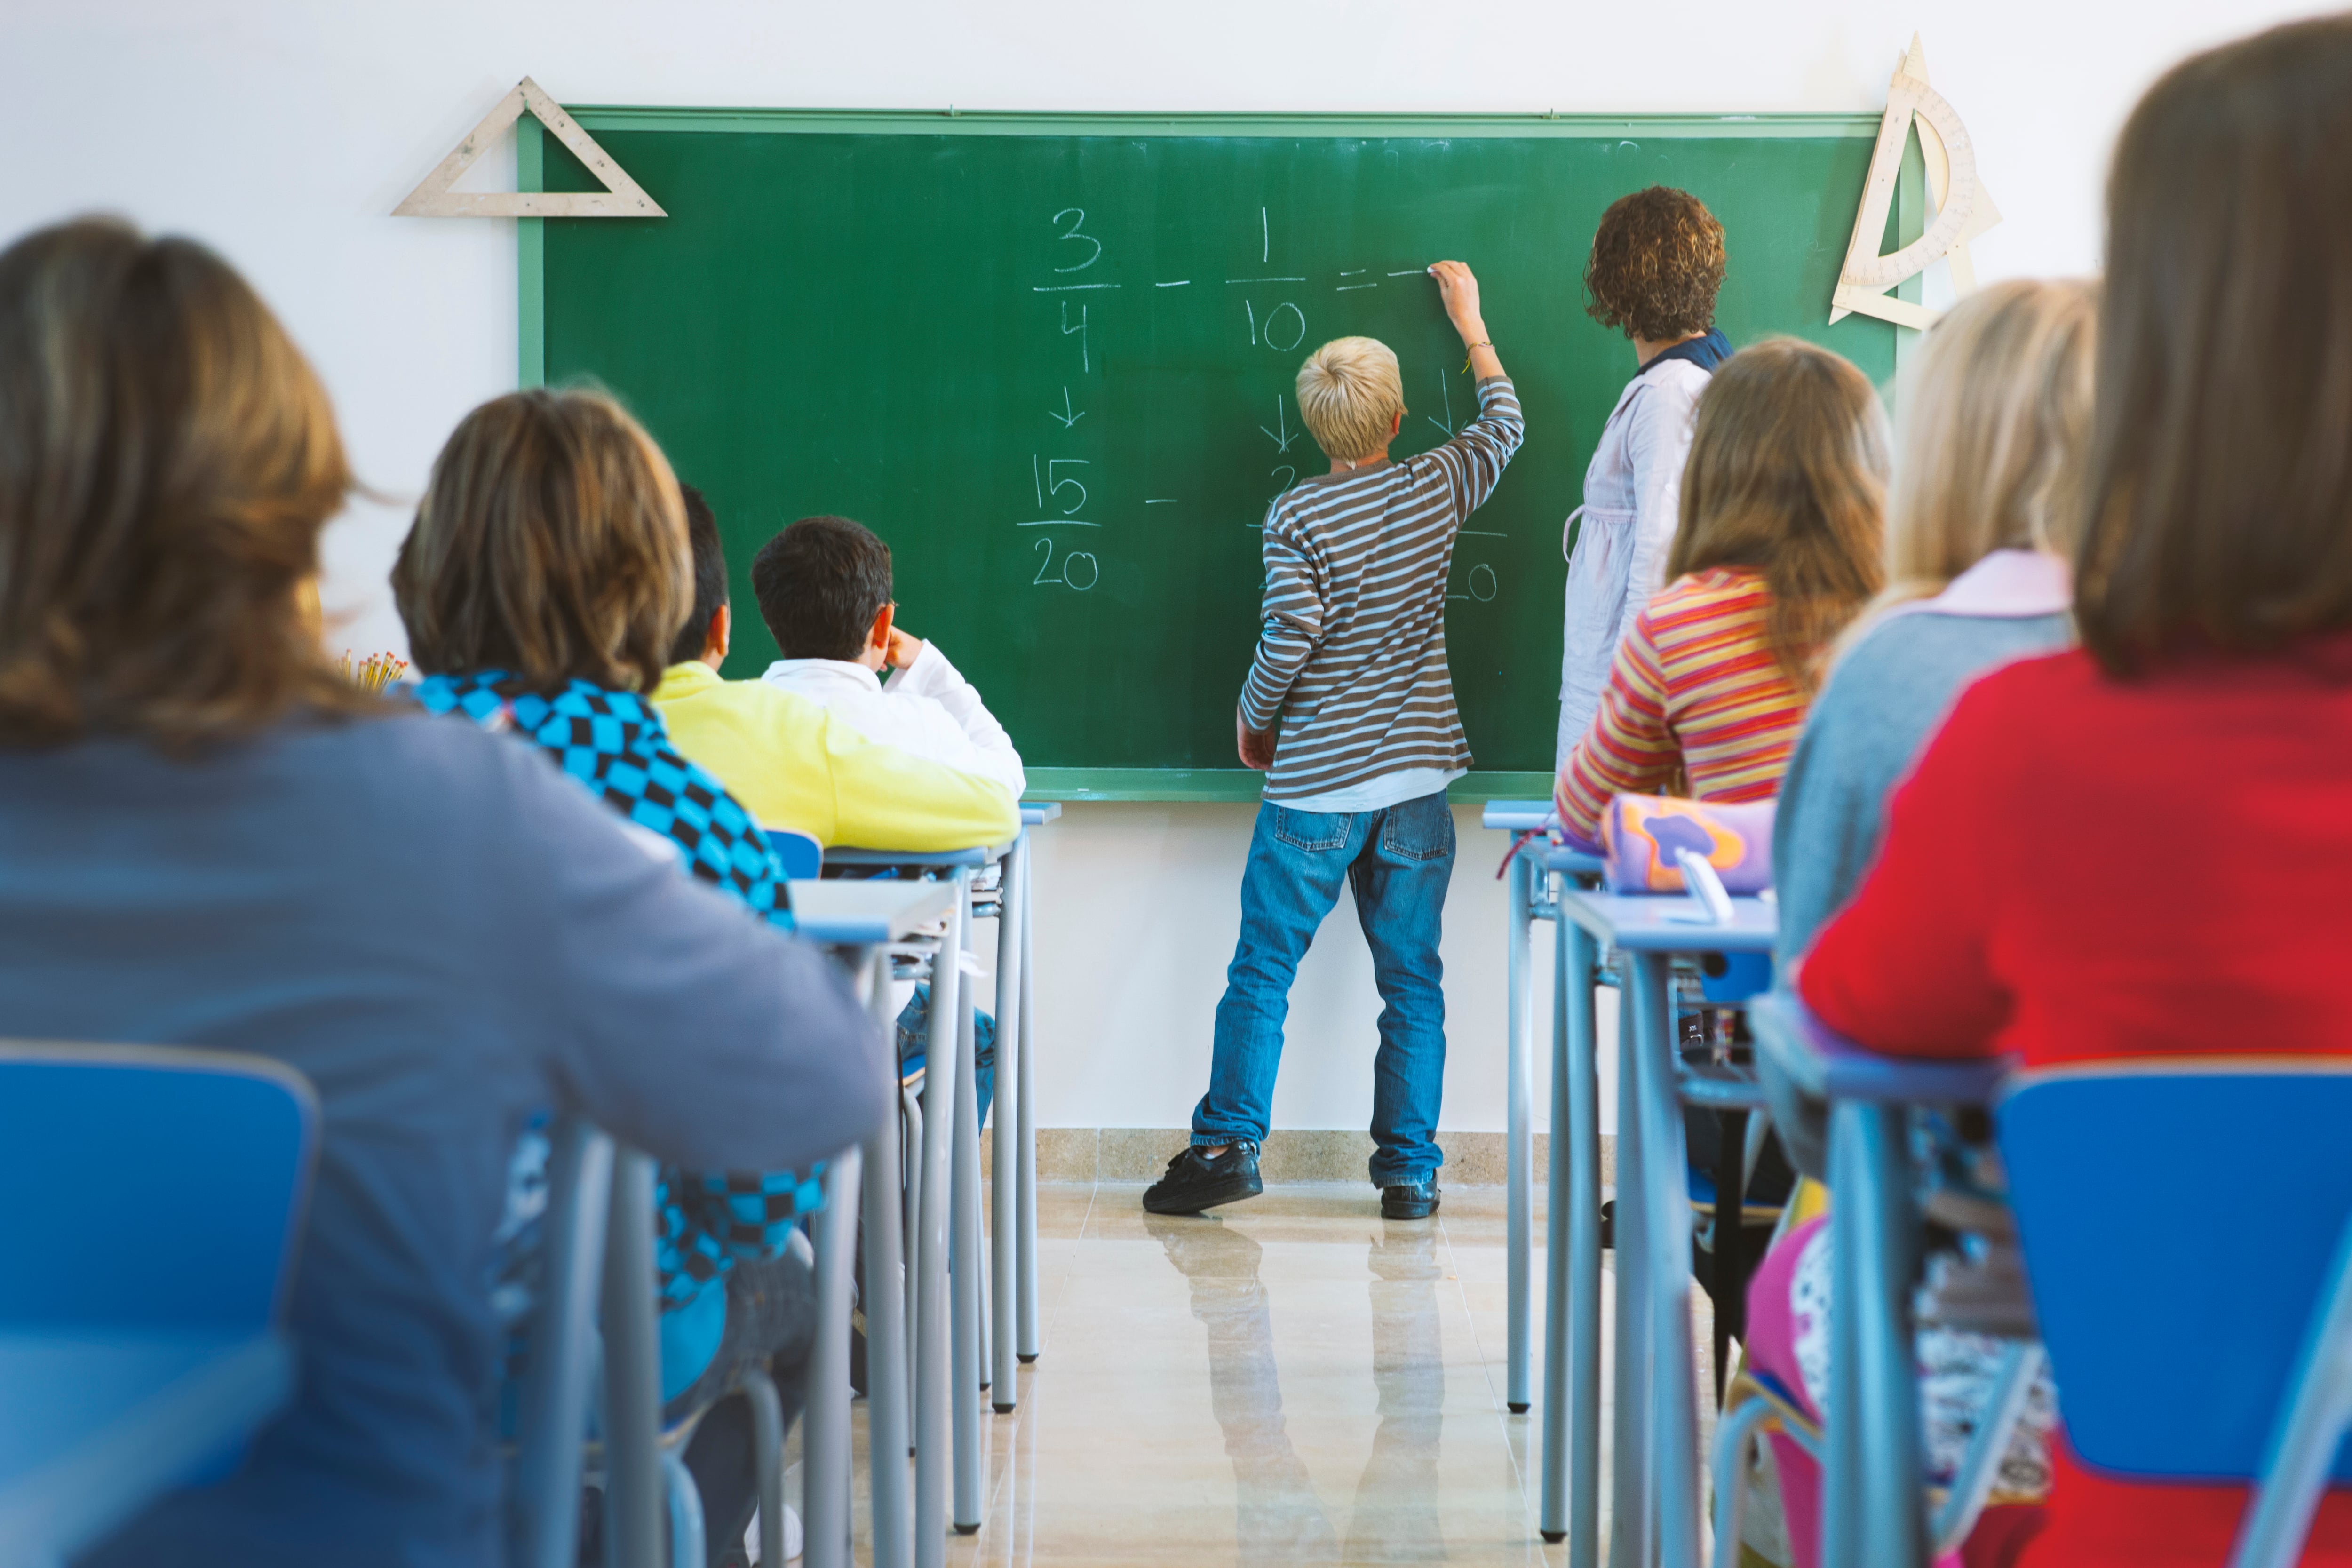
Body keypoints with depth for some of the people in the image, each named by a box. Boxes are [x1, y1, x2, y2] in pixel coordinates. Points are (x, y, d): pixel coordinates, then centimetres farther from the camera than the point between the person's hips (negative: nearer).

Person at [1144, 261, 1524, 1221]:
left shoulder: (1296, 516, -8)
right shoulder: (1437, 490, 3)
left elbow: (1290, 637, -14)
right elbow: (1504, 426, 22)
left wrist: (1253, 719, 5)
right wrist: (1470, 322, 34)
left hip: (1315, 784, -3)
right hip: (1417, 778, 3)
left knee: (1262, 970, 4)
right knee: (1411, 981, 6)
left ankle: (1227, 1143, 2)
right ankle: (1410, 1171, 7)